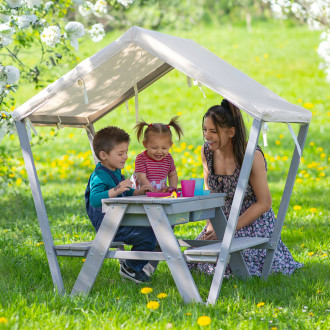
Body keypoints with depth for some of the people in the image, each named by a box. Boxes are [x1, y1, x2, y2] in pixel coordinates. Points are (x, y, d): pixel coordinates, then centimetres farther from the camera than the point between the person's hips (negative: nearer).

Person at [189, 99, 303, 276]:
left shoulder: (252, 156, -22)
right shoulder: (207, 152, -5)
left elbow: (264, 204, -17)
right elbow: (210, 193, 8)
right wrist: (211, 226, -7)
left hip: (254, 221, -5)